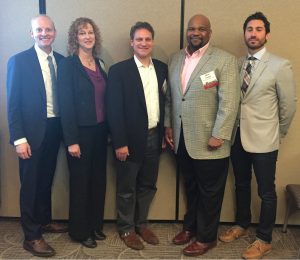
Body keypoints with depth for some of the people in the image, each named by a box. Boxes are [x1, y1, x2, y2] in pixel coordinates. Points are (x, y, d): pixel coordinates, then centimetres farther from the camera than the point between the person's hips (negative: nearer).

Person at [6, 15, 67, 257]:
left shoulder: (62, 61, 6)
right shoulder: (19, 61, -8)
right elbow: (13, 103, -10)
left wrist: (65, 129, 4)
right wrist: (19, 139, -15)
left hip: (55, 129, 5)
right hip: (33, 131, -5)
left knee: (47, 180, 18)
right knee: (30, 184, 4)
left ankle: (44, 221, 36)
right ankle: (31, 236, 15)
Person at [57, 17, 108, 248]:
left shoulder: (99, 63, 10)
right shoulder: (68, 65, -9)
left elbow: (104, 99, 11)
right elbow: (66, 105, -13)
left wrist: (108, 130, 7)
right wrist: (71, 140, -16)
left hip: (100, 131, 6)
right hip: (80, 132, -6)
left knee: (98, 179, 13)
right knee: (80, 181, 6)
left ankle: (95, 225, 30)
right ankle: (80, 231, 23)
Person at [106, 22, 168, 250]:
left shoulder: (162, 68, 6)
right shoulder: (119, 70, -9)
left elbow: (165, 103, 10)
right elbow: (114, 109, -12)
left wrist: (164, 133, 7)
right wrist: (120, 143, -15)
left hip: (154, 137, 5)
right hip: (131, 139, -5)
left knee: (148, 186, 16)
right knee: (127, 188, 9)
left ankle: (141, 223, 34)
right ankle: (126, 228, 27)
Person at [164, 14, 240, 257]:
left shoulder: (225, 60, -9)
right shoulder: (175, 58, 9)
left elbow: (229, 102, -14)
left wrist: (218, 136, -17)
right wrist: (168, 125, 9)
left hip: (208, 141, -5)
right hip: (182, 139, 5)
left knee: (209, 192, 10)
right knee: (190, 187, 20)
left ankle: (206, 237, 27)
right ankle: (190, 226, 39)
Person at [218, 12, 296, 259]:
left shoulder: (280, 65, -11)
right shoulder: (237, 64, 4)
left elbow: (289, 104, -4)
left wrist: (278, 133, 5)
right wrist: (229, 130, 8)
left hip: (263, 140, -4)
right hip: (237, 136, 5)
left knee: (266, 192, 8)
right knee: (241, 185, 20)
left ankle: (264, 239, 26)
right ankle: (242, 224, 41)